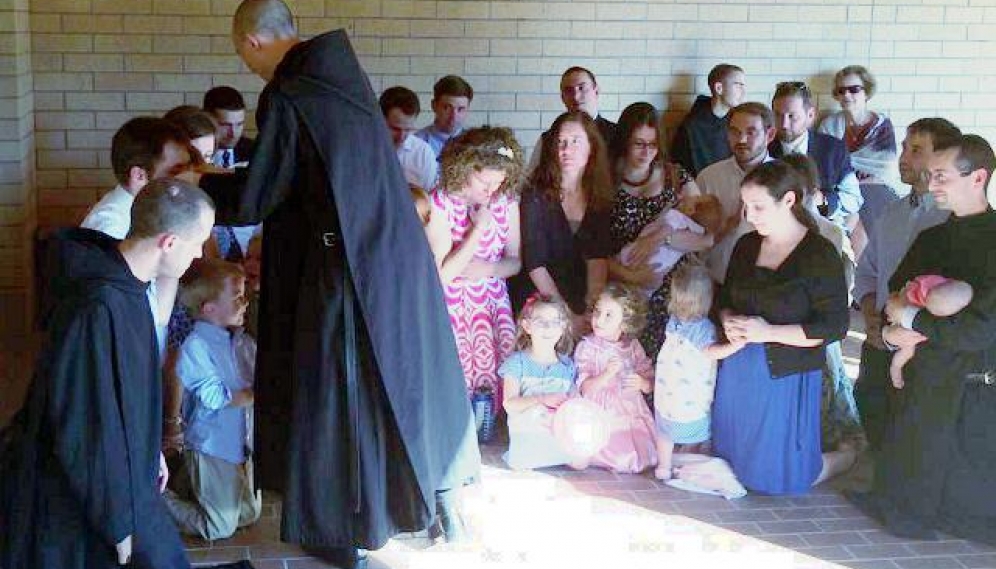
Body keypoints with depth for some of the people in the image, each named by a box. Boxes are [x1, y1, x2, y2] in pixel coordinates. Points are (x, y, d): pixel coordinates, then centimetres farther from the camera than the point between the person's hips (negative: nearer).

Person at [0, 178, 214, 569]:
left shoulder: (126, 283, -2)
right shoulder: (98, 311, -32)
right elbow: (90, 429, -27)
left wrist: (149, 450, 20)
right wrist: (117, 522, -19)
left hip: (120, 474, 8)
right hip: (69, 495, -8)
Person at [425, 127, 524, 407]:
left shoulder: (506, 202, -1)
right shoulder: (440, 203, -14)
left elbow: (515, 261, 7)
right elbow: (443, 274, -16)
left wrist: (486, 269, -13)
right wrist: (479, 228, -19)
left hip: (494, 305, 4)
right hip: (453, 308, -4)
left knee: (504, 383, -1)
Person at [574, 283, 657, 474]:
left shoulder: (633, 346, 4)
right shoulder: (587, 347, -7)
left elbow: (649, 384, 9)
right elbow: (585, 388, -12)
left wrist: (642, 383, -15)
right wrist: (608, 374, -27)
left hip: (631, 413, 4)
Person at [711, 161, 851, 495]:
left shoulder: (820, 255, -15)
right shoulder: (746, 246, 3)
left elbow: (835, 327, -17)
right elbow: (726, 298, 15)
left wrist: (768, 332, -20)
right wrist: (730, 323, -8)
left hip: (786, 375, -6)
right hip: (738, 368, 6)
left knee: (781, 475, 6)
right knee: (734, 456, 17)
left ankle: (847, 456, 30)